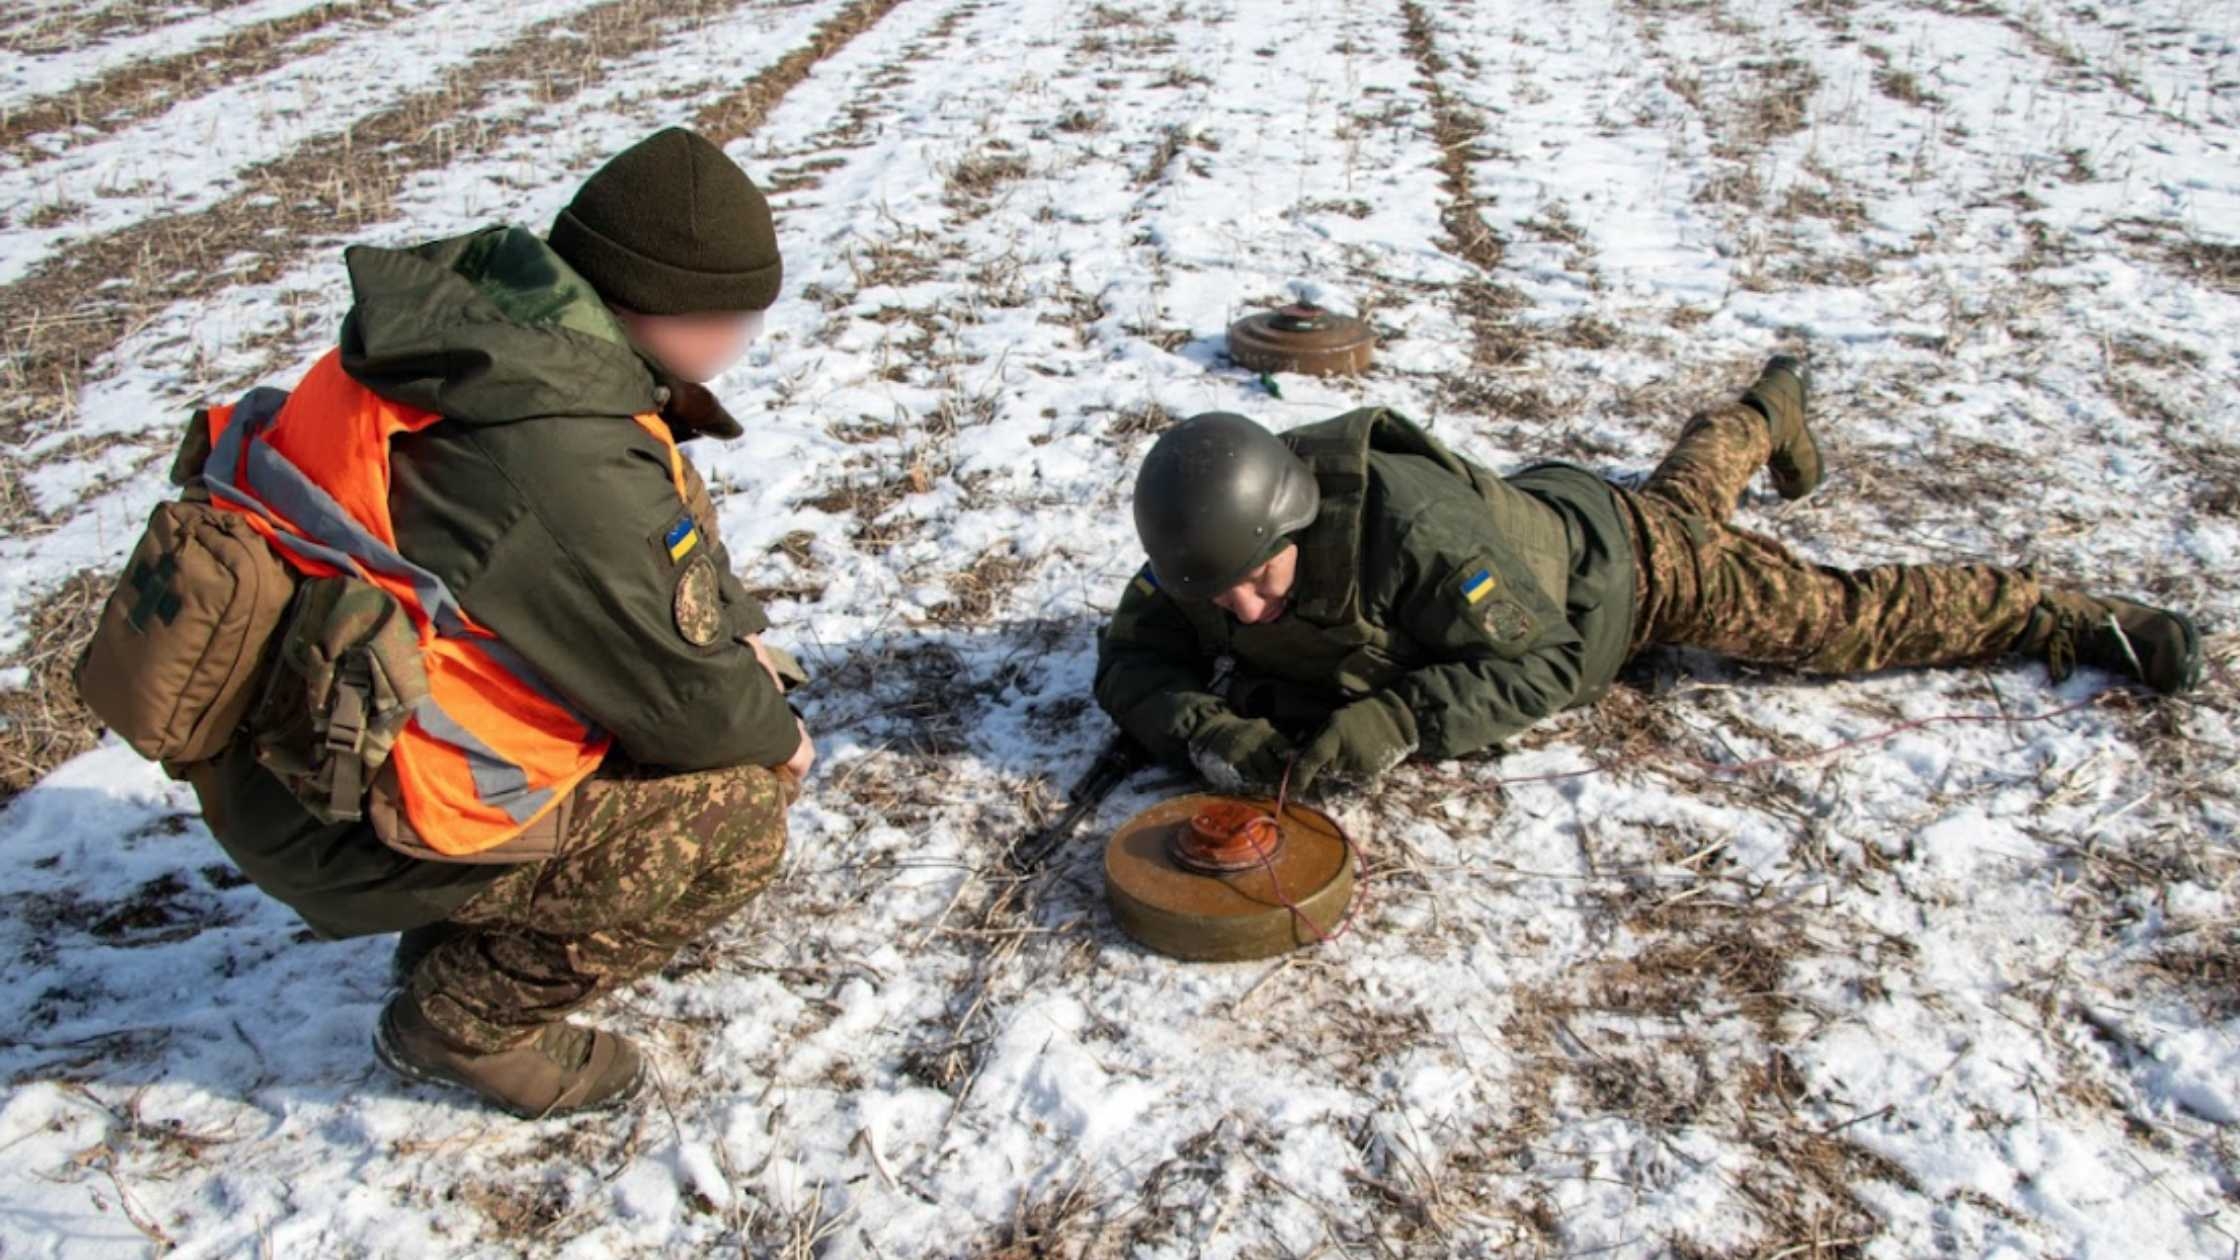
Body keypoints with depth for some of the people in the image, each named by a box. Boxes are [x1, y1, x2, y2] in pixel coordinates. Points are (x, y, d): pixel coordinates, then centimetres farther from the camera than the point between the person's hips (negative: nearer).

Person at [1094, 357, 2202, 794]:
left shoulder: (1410, 527, -46)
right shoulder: (1202, 555, -28)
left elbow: (1542, 660, -39)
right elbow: (1130, 662, -18)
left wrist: (1399, 720, -51)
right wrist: (1204, 723, -39)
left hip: (1604, 564, -6)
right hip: (1522, 511, 7)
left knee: (1831, 618, 1)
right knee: (1685, 490, 36)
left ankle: (2079, 621, 20)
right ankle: (1767, 409, 67)